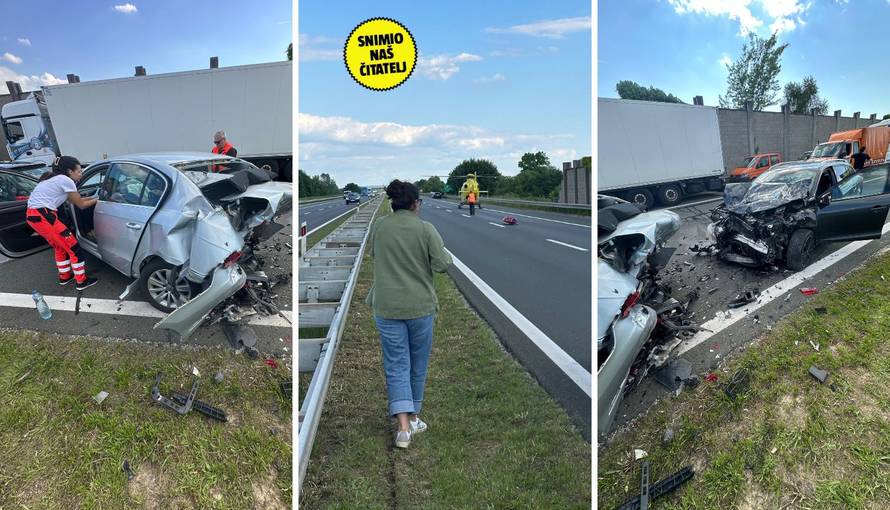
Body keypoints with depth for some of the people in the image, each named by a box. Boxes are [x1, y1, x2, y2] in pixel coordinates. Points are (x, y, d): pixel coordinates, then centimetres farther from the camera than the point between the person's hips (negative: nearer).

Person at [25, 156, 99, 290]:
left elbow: (74, 200, 27)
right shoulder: (66, 180, -7)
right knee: (74, 248, -1)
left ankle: (64, 277, 36)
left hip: (33, 215, 10)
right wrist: (97, 200, 15)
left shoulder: (55, 179, 20)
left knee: (60, 246, 24)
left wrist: (93, 198, 28)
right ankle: (81, 281, 6)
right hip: (43, 216, -10)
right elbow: (81, 205, 2)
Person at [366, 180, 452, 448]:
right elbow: (442, 265, -10)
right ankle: (413, 418, 28)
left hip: (387, 307, 2)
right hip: (420, 306, -1)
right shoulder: (426, 229, -10)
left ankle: (404, 427, -3)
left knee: (396, 366, 5)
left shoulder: (378, 227, 0)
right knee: (418, 365, 15)